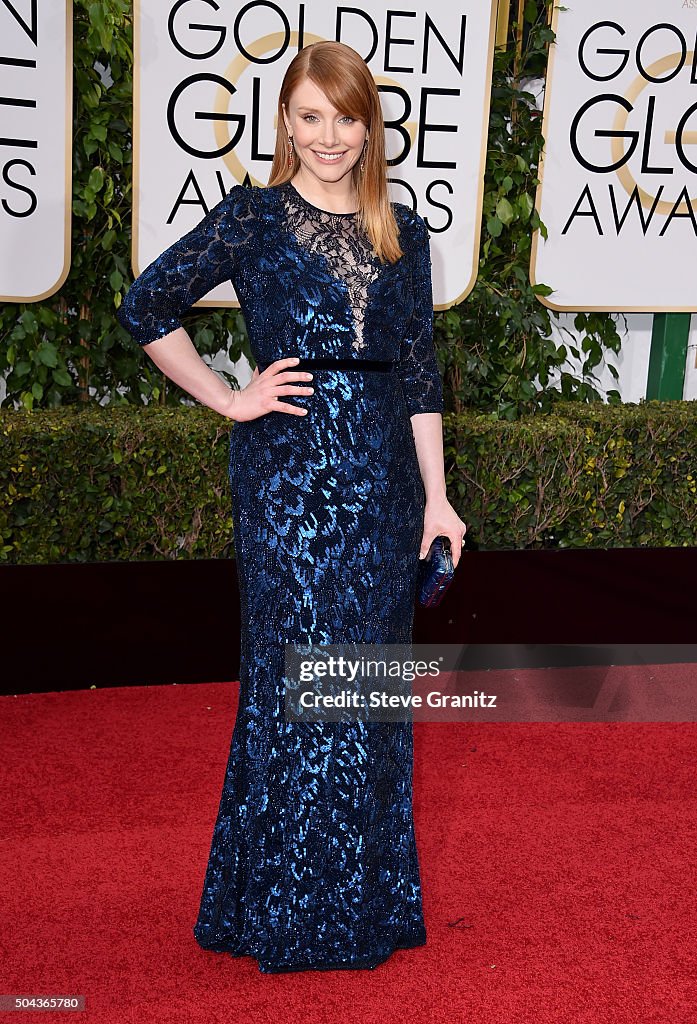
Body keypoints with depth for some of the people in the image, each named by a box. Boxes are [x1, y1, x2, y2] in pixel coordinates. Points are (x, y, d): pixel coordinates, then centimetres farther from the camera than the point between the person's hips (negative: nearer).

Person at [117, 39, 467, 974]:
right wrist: (230, 400, -3)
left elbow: (420, 373, 10)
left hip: (382, 475, 4)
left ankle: (364, 893, 26)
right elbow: (146, 308, 0)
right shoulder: (252, 218, -1)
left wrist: (436, 497, 6)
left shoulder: (404, 233, 10)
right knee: (297, 679, 1)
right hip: (288, 472, -4)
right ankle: (286, 911, 17)